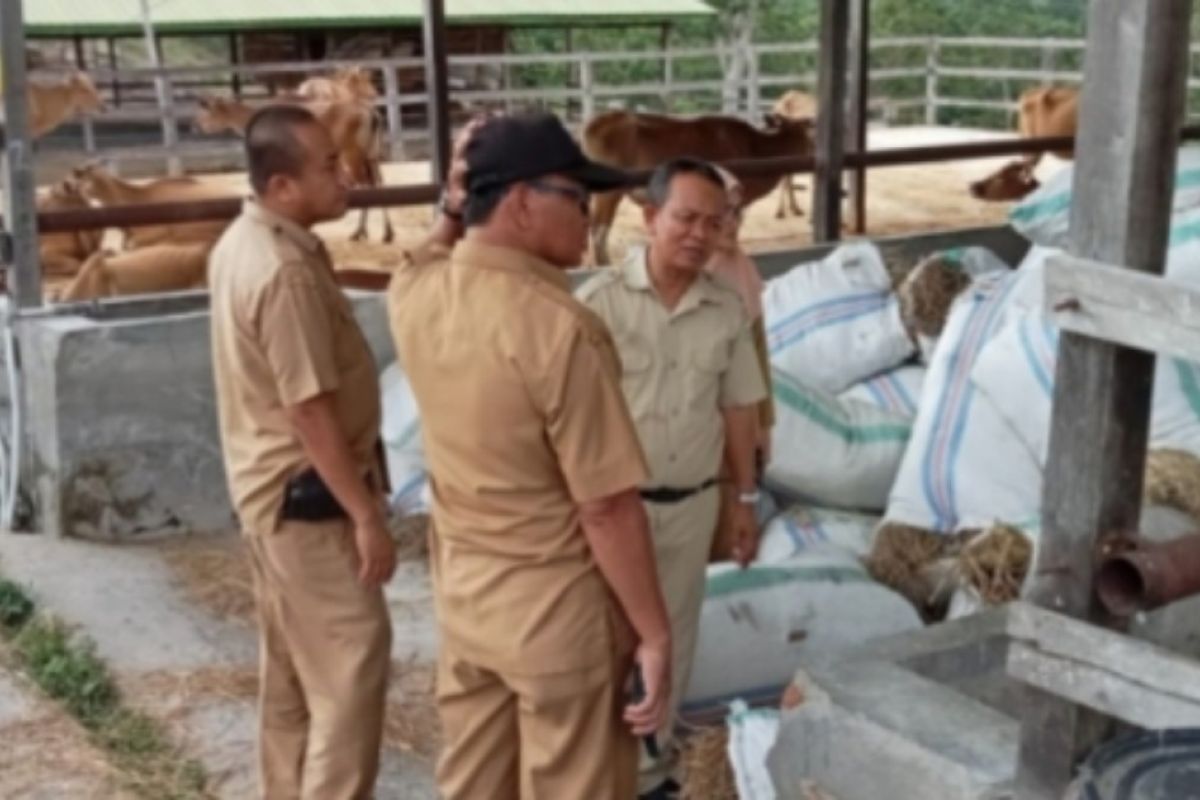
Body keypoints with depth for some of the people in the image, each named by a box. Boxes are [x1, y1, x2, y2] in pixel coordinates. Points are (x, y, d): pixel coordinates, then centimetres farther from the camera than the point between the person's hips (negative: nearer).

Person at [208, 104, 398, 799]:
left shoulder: (241, 244, 6)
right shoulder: (286, 272, -25)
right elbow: (310, 411, -25)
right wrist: (366, 516, -20)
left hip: (271, 486, 10)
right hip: (308, 494, -10)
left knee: (293, 665, 19)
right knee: (351, 668, -3)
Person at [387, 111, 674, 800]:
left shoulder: (413, 297, -5)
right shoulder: (561, 330, -26)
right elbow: (608, 509, -22)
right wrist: (655, 635, -13)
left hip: (462, 591, 7)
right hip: (558, 607, -7)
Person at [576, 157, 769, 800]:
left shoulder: (728, 310, 1)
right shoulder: (600, 300, -13)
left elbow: (739, 409, 9)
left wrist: (746, 499, 11)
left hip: (693, 504, 4)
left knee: (671, 642, 15)